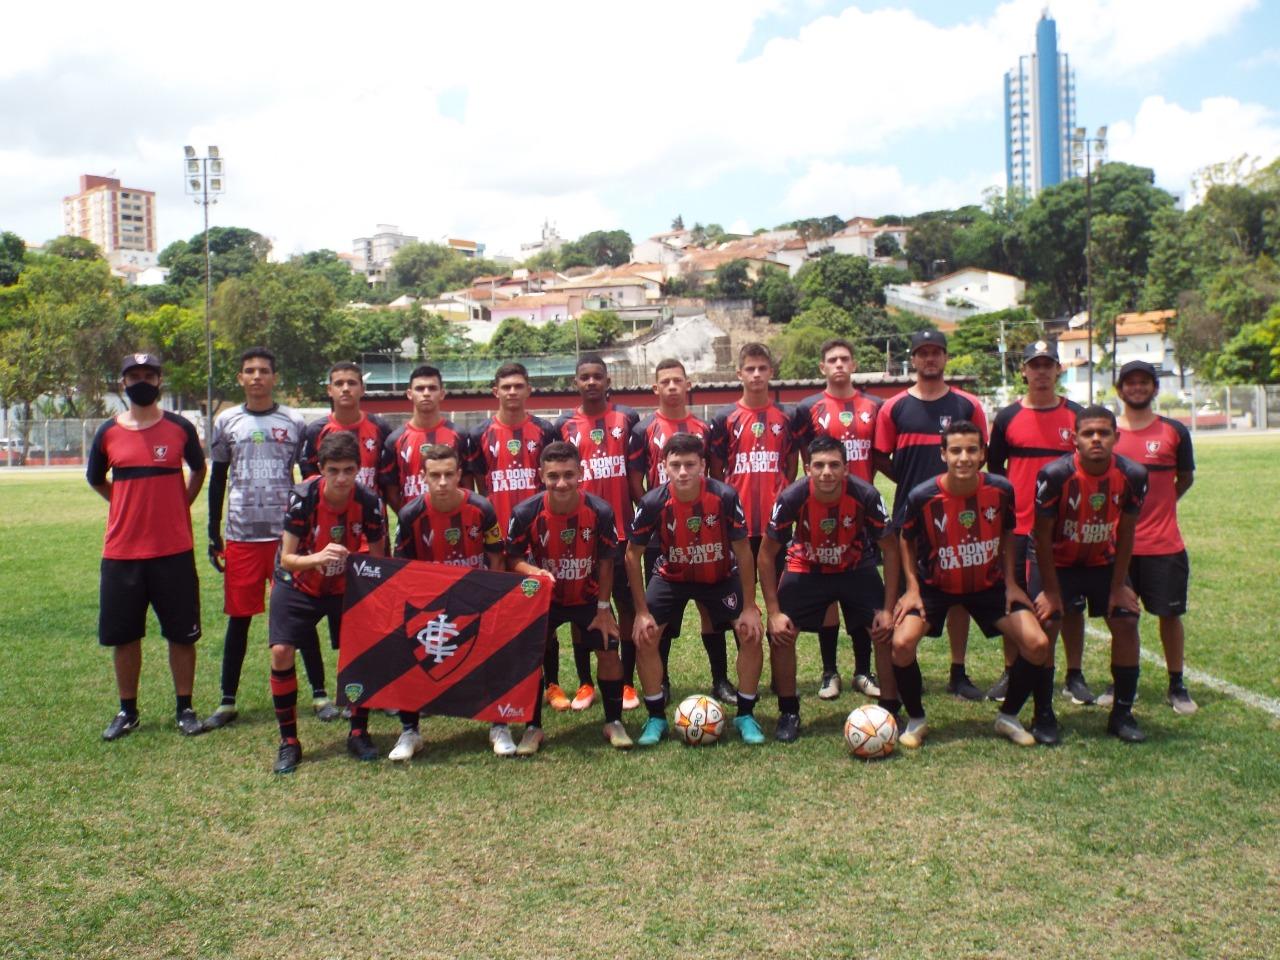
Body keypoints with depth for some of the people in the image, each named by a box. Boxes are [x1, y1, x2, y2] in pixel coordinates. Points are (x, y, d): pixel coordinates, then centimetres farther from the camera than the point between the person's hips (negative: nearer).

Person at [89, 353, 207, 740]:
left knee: (182, 633, 4)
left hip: (174, 549, -1)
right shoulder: (108, 432, 2)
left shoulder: (180, 427, 0)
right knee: (123, 635, 9)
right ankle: (127, 711, 24)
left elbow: (198, 469, 16)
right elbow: (95, 479, 18)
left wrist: (177, 505, 9)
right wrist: (134, 506, 13)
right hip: (121, 551, 2)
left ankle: (185, 709, 17)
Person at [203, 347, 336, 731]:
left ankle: (320, 695, 10)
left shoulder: (294, 423, 4)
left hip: (289, 533, -1)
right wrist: (213, 535, 7)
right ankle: (227, 701, 17)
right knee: (239, 617, 7)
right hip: (241, 536, 1)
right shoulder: (226, 422, 7)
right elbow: (217, 481, 11)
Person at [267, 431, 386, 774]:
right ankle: (288, 741, 2)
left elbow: (377, 560, -6)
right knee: (281, 653, -15)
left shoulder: (368, 502, -20)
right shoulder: (303, 496, -25)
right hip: (298, 584, -1)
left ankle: (358, 733, 9)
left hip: (345, 586, 1)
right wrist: (318, 557, -42)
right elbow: (287, 558, -23)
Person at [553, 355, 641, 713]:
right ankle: (585, 684, 18)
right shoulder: (564, 425, 4)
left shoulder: (627, 418, 3)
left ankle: (628, 683, 15)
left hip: (621, 528, -1)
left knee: (627, 605, 5)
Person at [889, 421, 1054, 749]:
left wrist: (1010, 583, -2)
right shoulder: (922, 496, -22)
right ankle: (916, 720, 4)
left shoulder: (1001, 490, -16)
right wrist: (913, 588, -11)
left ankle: (1008, 717, 15)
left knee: (1037, 643, -11)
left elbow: (1007, 535, 5)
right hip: (935, 586, -2)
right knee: (902, 643, -23)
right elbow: (907, 541, -3)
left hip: (989, 584, 2)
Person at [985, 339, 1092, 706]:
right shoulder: (1008, 417, 3)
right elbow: (993, 467, 9)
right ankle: (1010, 673, 18)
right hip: (1018, 525, 0)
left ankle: (1075, 676, 17)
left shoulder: (1076, 415, 4)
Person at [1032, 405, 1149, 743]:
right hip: (1058, 561, -3)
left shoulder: (1132, 475, -18)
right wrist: (1051, 590, -16)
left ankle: (1122, 714, 9)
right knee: (1045, 626, -13)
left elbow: (1125, 534, -5)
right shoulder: (1055, 475, -28)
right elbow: (1042, 535, -18)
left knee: (1126, 623, -5)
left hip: (1104, 561, 3)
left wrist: (1118, 585, -5)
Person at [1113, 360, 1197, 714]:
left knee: (1170, 614, 6)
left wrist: (1157, 504, 5)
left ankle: (1177, 686, 19)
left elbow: (1186, 477, 12)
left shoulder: (1174, 431, 1)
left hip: (1164, 544, 0)